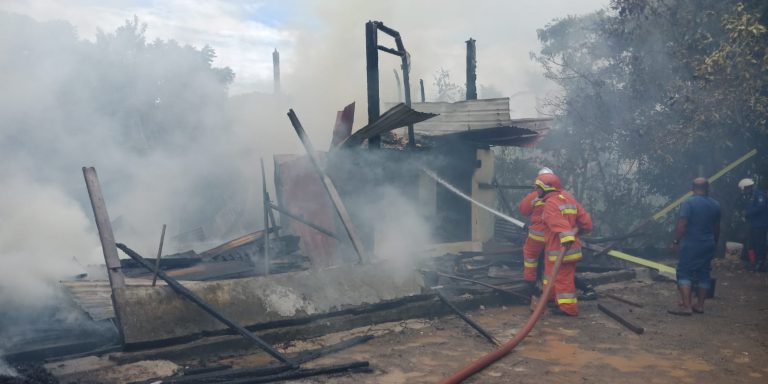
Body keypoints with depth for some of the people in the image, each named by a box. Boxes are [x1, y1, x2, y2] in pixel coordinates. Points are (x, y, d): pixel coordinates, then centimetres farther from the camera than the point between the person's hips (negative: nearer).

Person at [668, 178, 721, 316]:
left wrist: (676, 241, -9)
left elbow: (682, 225, -19)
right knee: (704, 274, 13)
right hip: (708, 245, 6)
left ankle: (686, 306, -10)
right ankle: (700, 305, 19)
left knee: (684, 273, -3)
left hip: (691, 245, -6)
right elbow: (717, 228, 16)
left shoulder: (689, 202, -13)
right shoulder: (715, 205, 7)